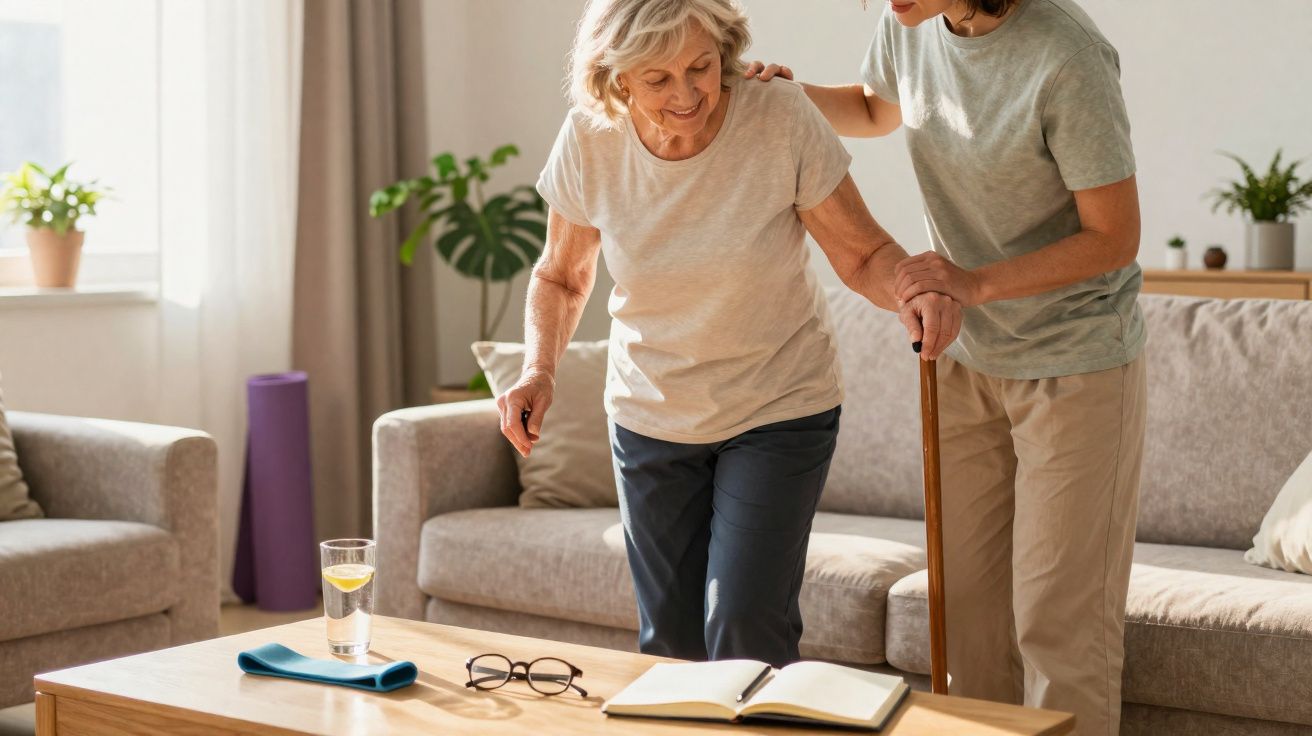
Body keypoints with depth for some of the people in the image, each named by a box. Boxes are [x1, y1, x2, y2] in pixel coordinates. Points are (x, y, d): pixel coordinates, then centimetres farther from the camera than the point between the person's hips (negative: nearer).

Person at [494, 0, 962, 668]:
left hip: (779, 407, -3)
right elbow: (561, 276, 2)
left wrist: (914, 292, -33)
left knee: (745, 633, -13)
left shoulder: (781, 119, -21)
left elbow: (864, 255, -11)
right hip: (650, 414, 3)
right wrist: (539, 370, -15)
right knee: (669, 642, 12)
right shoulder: (588, 141, -14)